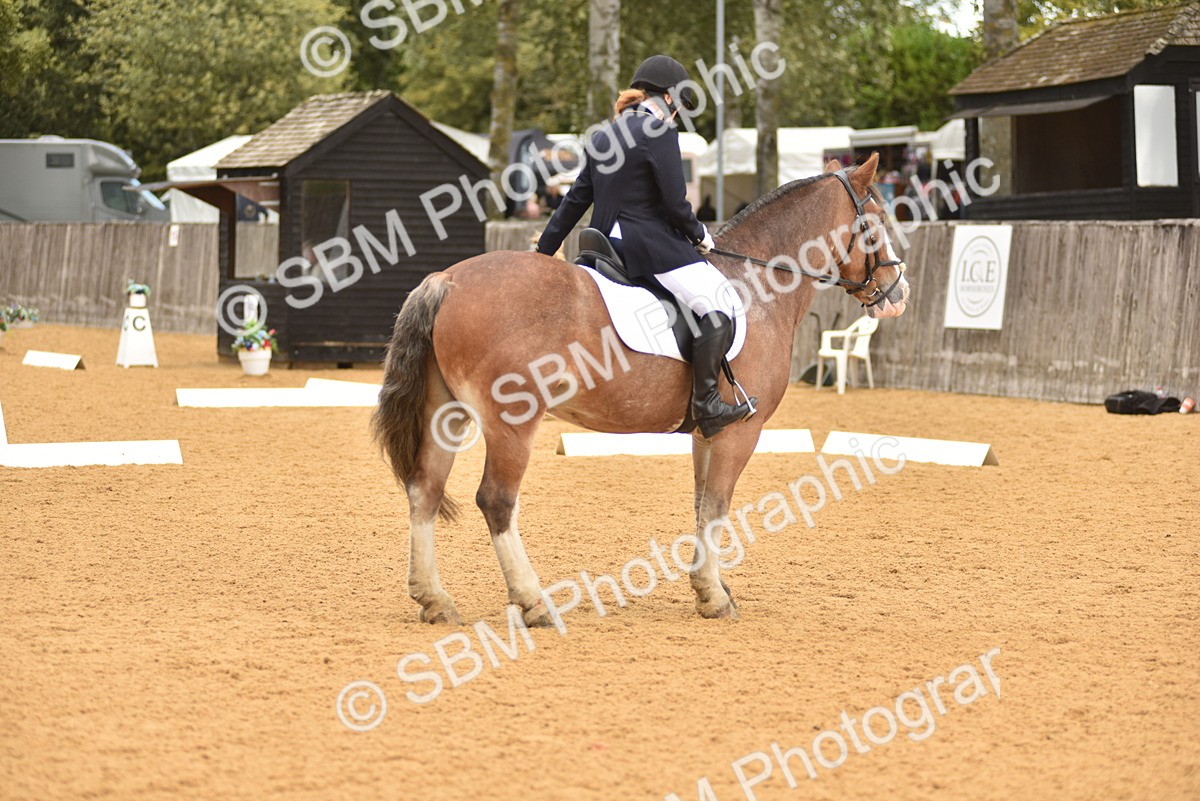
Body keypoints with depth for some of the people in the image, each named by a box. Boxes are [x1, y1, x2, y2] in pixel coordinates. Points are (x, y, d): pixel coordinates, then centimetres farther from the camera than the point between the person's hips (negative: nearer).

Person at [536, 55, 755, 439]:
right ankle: (706, 404, -17)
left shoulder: (604, 136, 14)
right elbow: (675, 201, -14)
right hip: (651, 243, -9)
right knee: (720, 304, -10)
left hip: (607, 244, 10)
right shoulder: (660, 132, -10)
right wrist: (699, 234, 4)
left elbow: (576, 198, 17)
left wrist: (544, 251, 21)